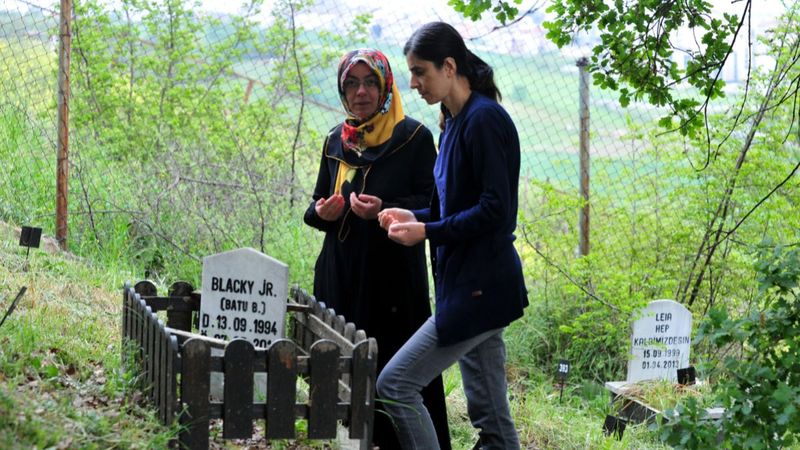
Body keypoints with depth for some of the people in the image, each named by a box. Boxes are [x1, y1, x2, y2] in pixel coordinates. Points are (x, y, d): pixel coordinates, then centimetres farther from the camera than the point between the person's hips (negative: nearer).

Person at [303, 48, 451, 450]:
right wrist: (321, 213, -3)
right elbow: (316, 207, 21)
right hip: (341, 277, 5)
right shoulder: (336, 141, 14)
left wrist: (385, 210, -22)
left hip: (395, 276, -5)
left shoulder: (413, 138, -3)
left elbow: (432, 205, -6)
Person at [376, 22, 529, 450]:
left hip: (480, 287, -10)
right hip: (473, 285, 10)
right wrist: (417, 217, 7)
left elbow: (497, 210, -19)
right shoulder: (455, 122, 15)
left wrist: (429, 232, -17)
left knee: (395, 384, -11)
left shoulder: (485, 119, -14)